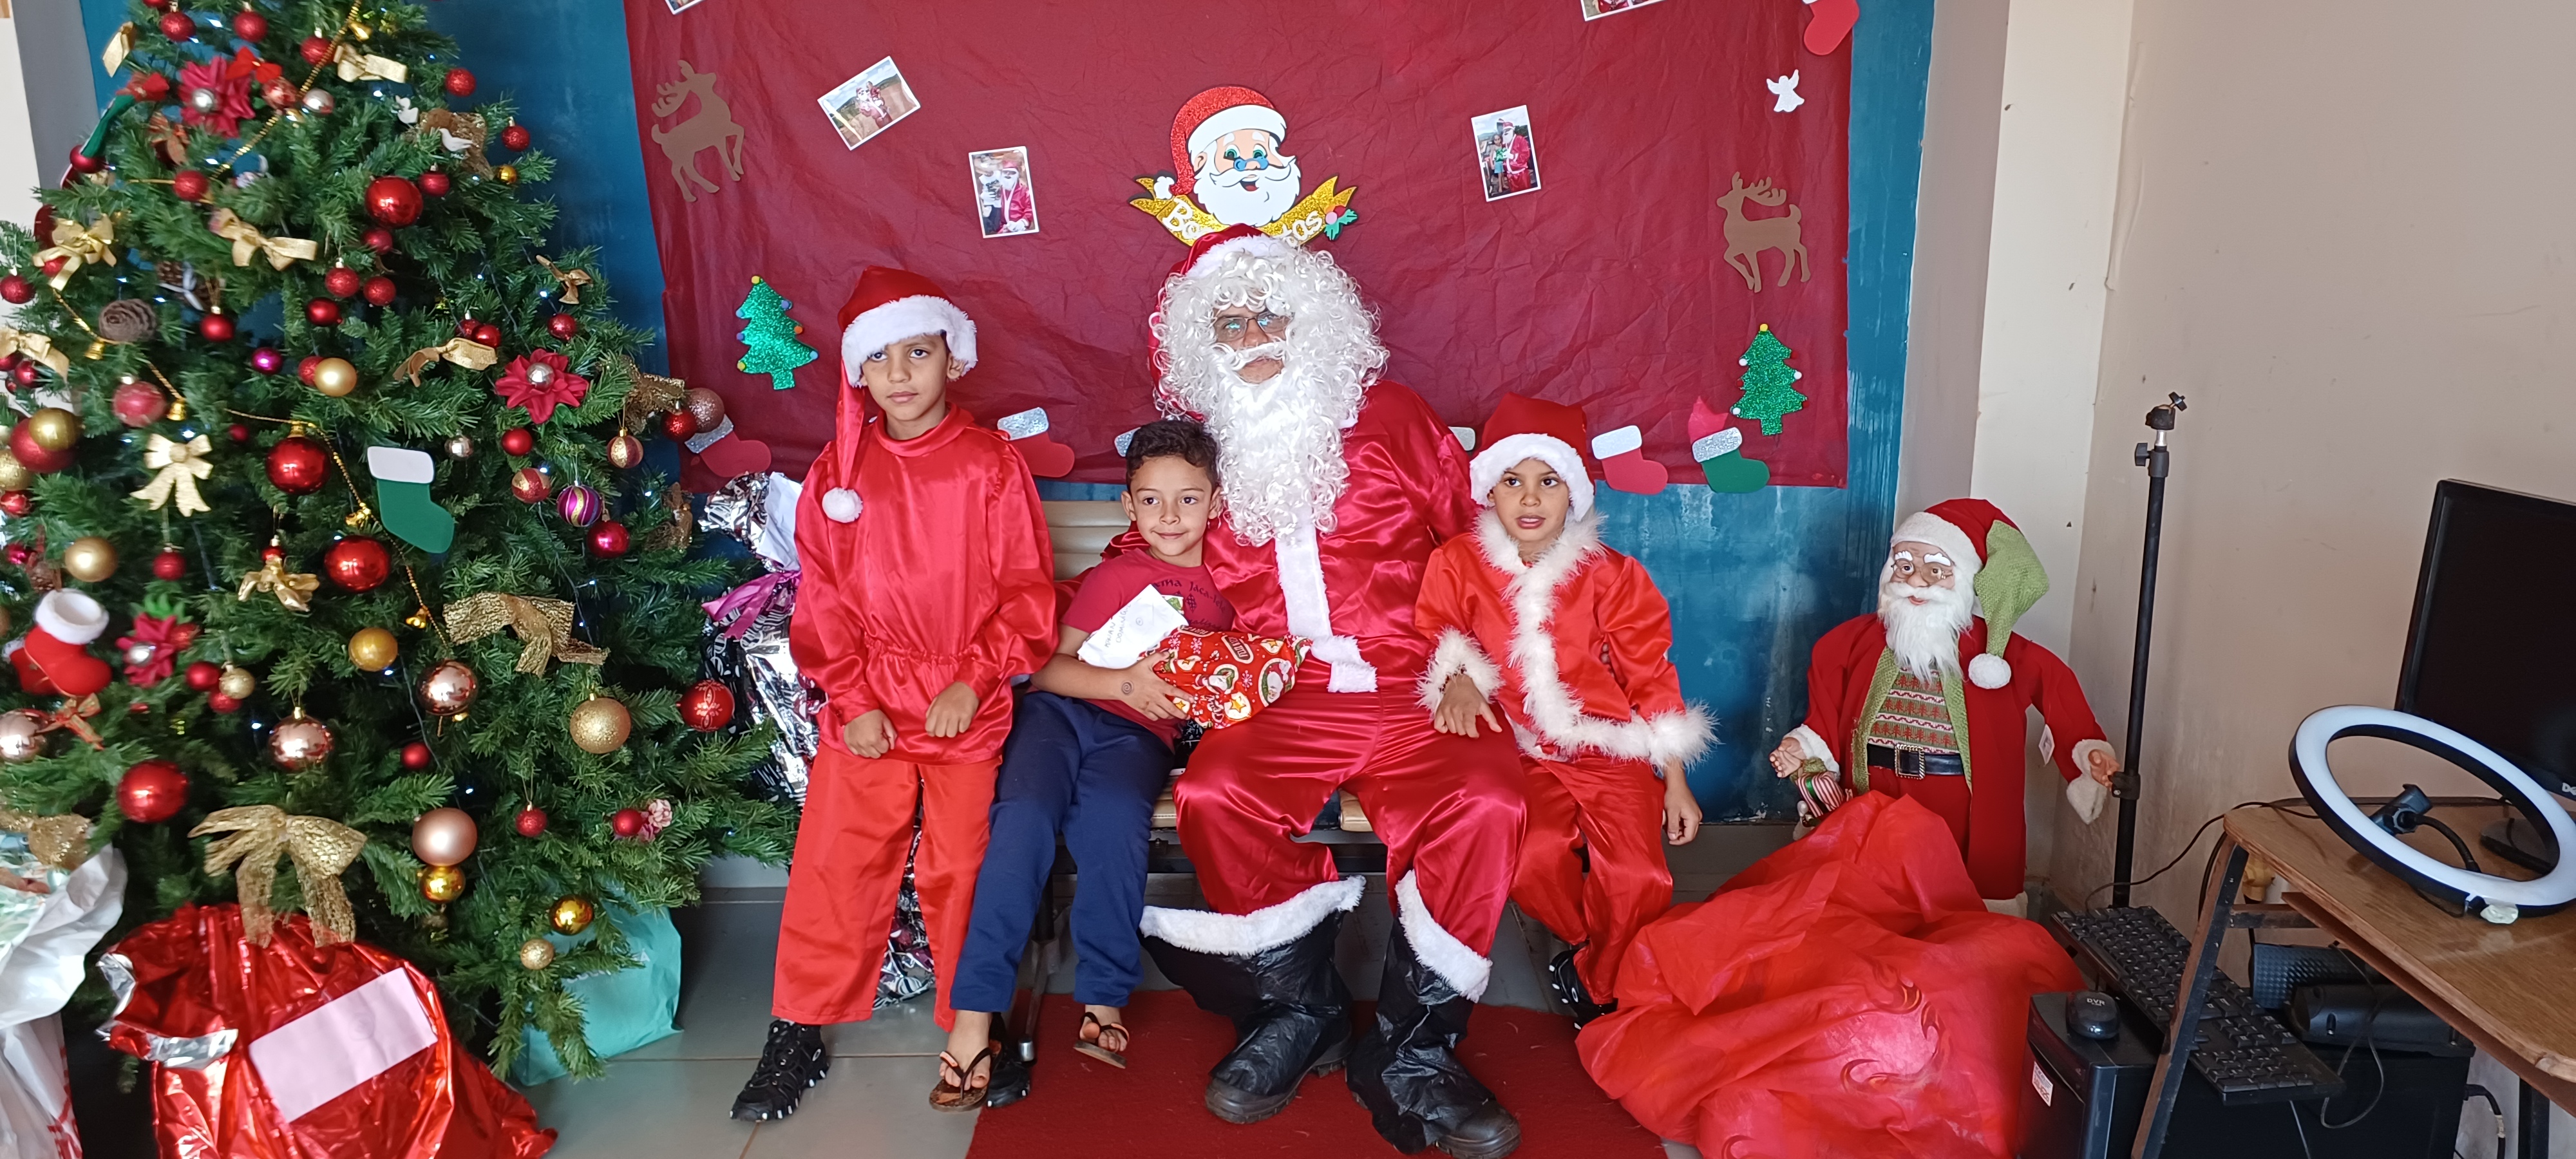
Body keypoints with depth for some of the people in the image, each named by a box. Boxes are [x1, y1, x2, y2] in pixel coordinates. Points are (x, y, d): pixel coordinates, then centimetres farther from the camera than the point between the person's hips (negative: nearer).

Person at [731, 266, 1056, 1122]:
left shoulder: (991, 464, -2)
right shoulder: (838, 472, 5)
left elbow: (1028, 591, -3)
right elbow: (824, 599, 6)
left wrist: (973, 680, -12)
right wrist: (852, 698, -3)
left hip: (968, 708, -2)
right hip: (866, 709, 2)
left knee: (961, 869, 1)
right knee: (831, 864, 2)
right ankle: (798, 1031, 18)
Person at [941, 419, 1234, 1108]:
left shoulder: (1227, 588, 19)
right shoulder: (1114, 577, 16)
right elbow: (1048, 667, 5)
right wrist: (1123, 681, -14)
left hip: (1138, 735, 0)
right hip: (1062, 709, 0)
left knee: (1115, 825, -34)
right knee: (1026, 814, -30)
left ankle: (1102, 1001, -21)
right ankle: (974, 1014, -30)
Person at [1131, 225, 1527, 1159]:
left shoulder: (1389, 418, 9)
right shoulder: (1204, 448, 14)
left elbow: (1474, 542, 14)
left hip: (1414, 696, -1)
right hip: (1281, 701, 1)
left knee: (1484, 806, -30)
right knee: (1212, 795, -30)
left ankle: (1410, 1053, -12)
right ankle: (1298, 1010, -6)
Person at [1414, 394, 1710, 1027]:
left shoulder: (1608, 575, 1)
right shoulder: (1459, 563, 0)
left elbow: (1651, 675, 6)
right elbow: (1439, 632, 11)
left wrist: (1676, 783, 5)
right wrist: (1457, 678, -15)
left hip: (1608, 746, 0)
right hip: (1520, 751, 0)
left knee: (1638, 879, -20)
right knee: (1535, 859, -29)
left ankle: (1599, 988, 10)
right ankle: (1585, 943, 6)